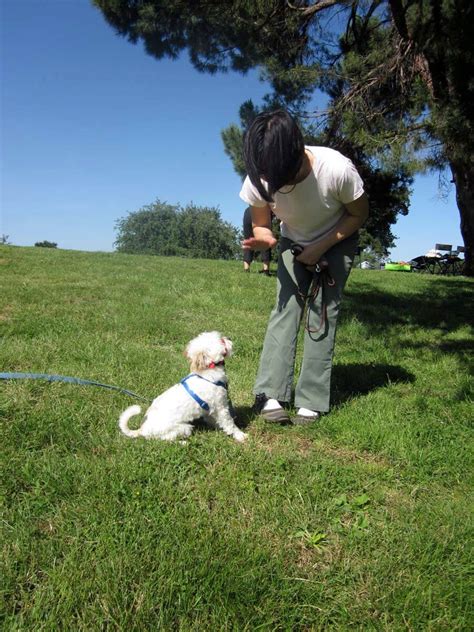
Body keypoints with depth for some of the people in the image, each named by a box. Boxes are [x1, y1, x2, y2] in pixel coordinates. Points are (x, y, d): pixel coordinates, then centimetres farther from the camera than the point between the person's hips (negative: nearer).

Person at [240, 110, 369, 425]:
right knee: (285, 307, -14)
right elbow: (261, 225, -9)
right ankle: (270, 395, -15)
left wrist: (322, 247, -24)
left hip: (337, 242, -2)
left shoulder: (338, 170, -35)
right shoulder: (259, 180, -27)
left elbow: (359, 214, -16)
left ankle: (311, 402, -8)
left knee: (323, 313, -12)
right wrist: (265, 239, -34)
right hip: (294, 244, 2)